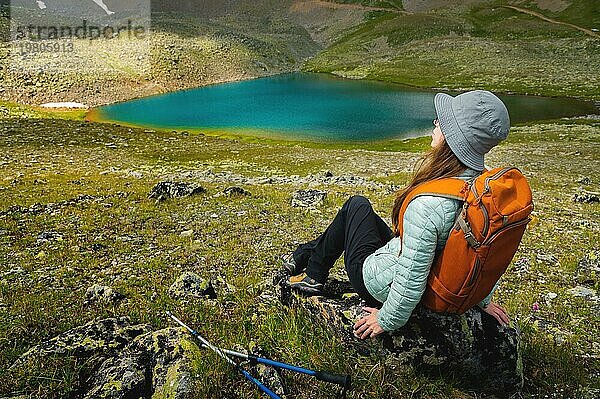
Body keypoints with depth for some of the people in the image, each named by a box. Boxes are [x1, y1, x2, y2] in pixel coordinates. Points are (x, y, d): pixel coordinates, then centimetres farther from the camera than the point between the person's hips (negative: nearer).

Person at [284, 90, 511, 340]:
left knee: (357, 205, 13)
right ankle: (303, 254, 43)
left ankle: (313, 276, 29)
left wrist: (387, 321, -15)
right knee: (362, 210, 24)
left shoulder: (429, 204, -38)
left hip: (379, 283, -7)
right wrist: (483, 299, 14)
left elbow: (411, 278, -34)